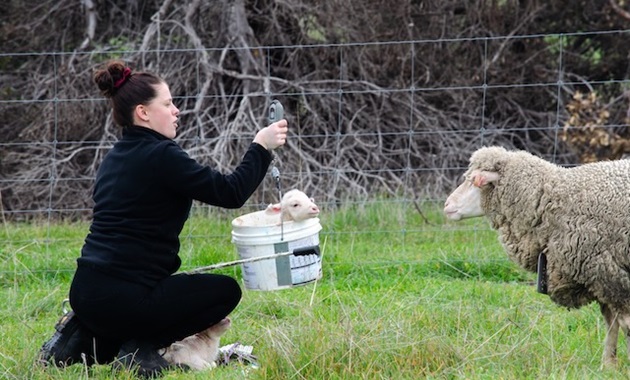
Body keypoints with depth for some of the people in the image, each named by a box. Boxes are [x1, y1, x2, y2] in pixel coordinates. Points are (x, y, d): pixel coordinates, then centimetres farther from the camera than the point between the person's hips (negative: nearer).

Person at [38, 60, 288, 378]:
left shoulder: (117, 157, 16)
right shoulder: (159, 156, -13)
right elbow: (230, 192, -12)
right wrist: (261, 148, -1)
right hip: (122, 298, -8)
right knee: (226, 291, 9)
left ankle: (81, 337, 10)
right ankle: (140, 348, -4)